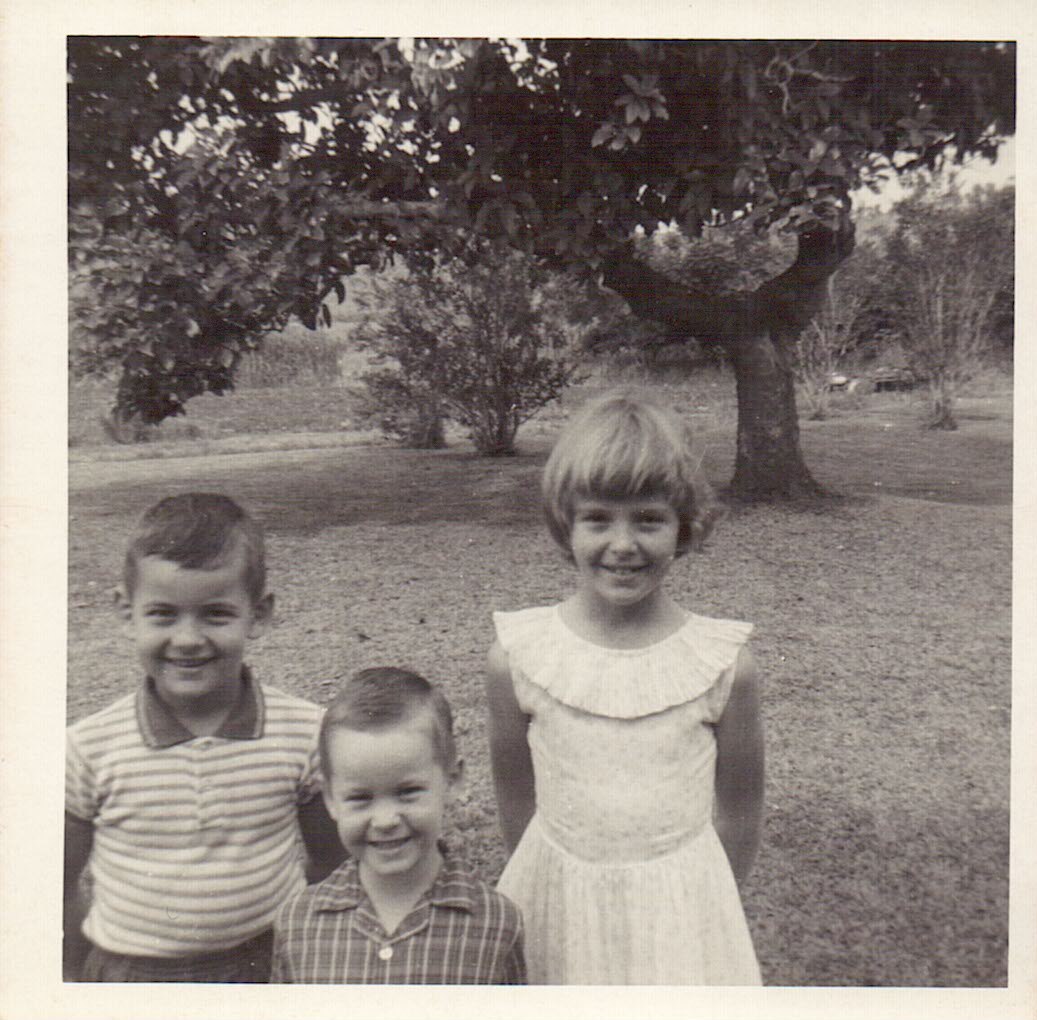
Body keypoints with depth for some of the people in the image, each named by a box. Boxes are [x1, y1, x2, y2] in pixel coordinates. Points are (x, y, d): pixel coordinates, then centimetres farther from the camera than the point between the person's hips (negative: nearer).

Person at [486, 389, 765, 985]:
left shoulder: (724, 663, -15)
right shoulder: (518, 656, -14)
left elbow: (739, 818, -2)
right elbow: (517, 806, -2)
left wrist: (701, 903, 5)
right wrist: (556, 891, 5)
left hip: (680, 910, 0)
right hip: (556, 915, 1)